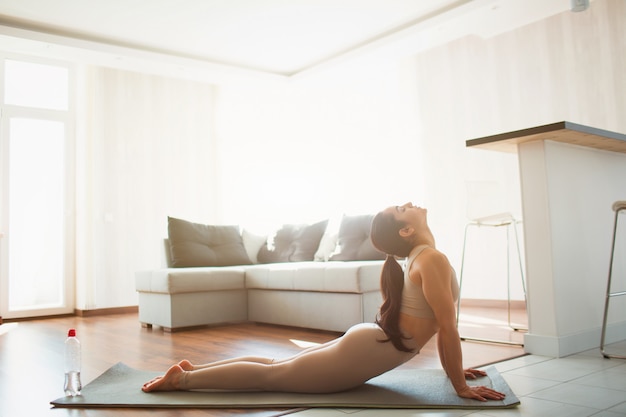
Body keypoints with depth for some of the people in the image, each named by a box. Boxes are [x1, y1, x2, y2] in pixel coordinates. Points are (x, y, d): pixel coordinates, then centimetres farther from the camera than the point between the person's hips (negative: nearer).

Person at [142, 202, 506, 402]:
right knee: (271, 375, -1)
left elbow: (438, 322, 19)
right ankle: (183, 379, 8)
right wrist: (461, 386, -11)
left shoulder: (421, 257, 11)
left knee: (276, 365, 16)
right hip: (365, 351, -9)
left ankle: (194, 369, 21)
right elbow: (448, 327, -20)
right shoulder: (433, 259, -20)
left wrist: (456, 368, 20)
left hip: (364, 343, 9)